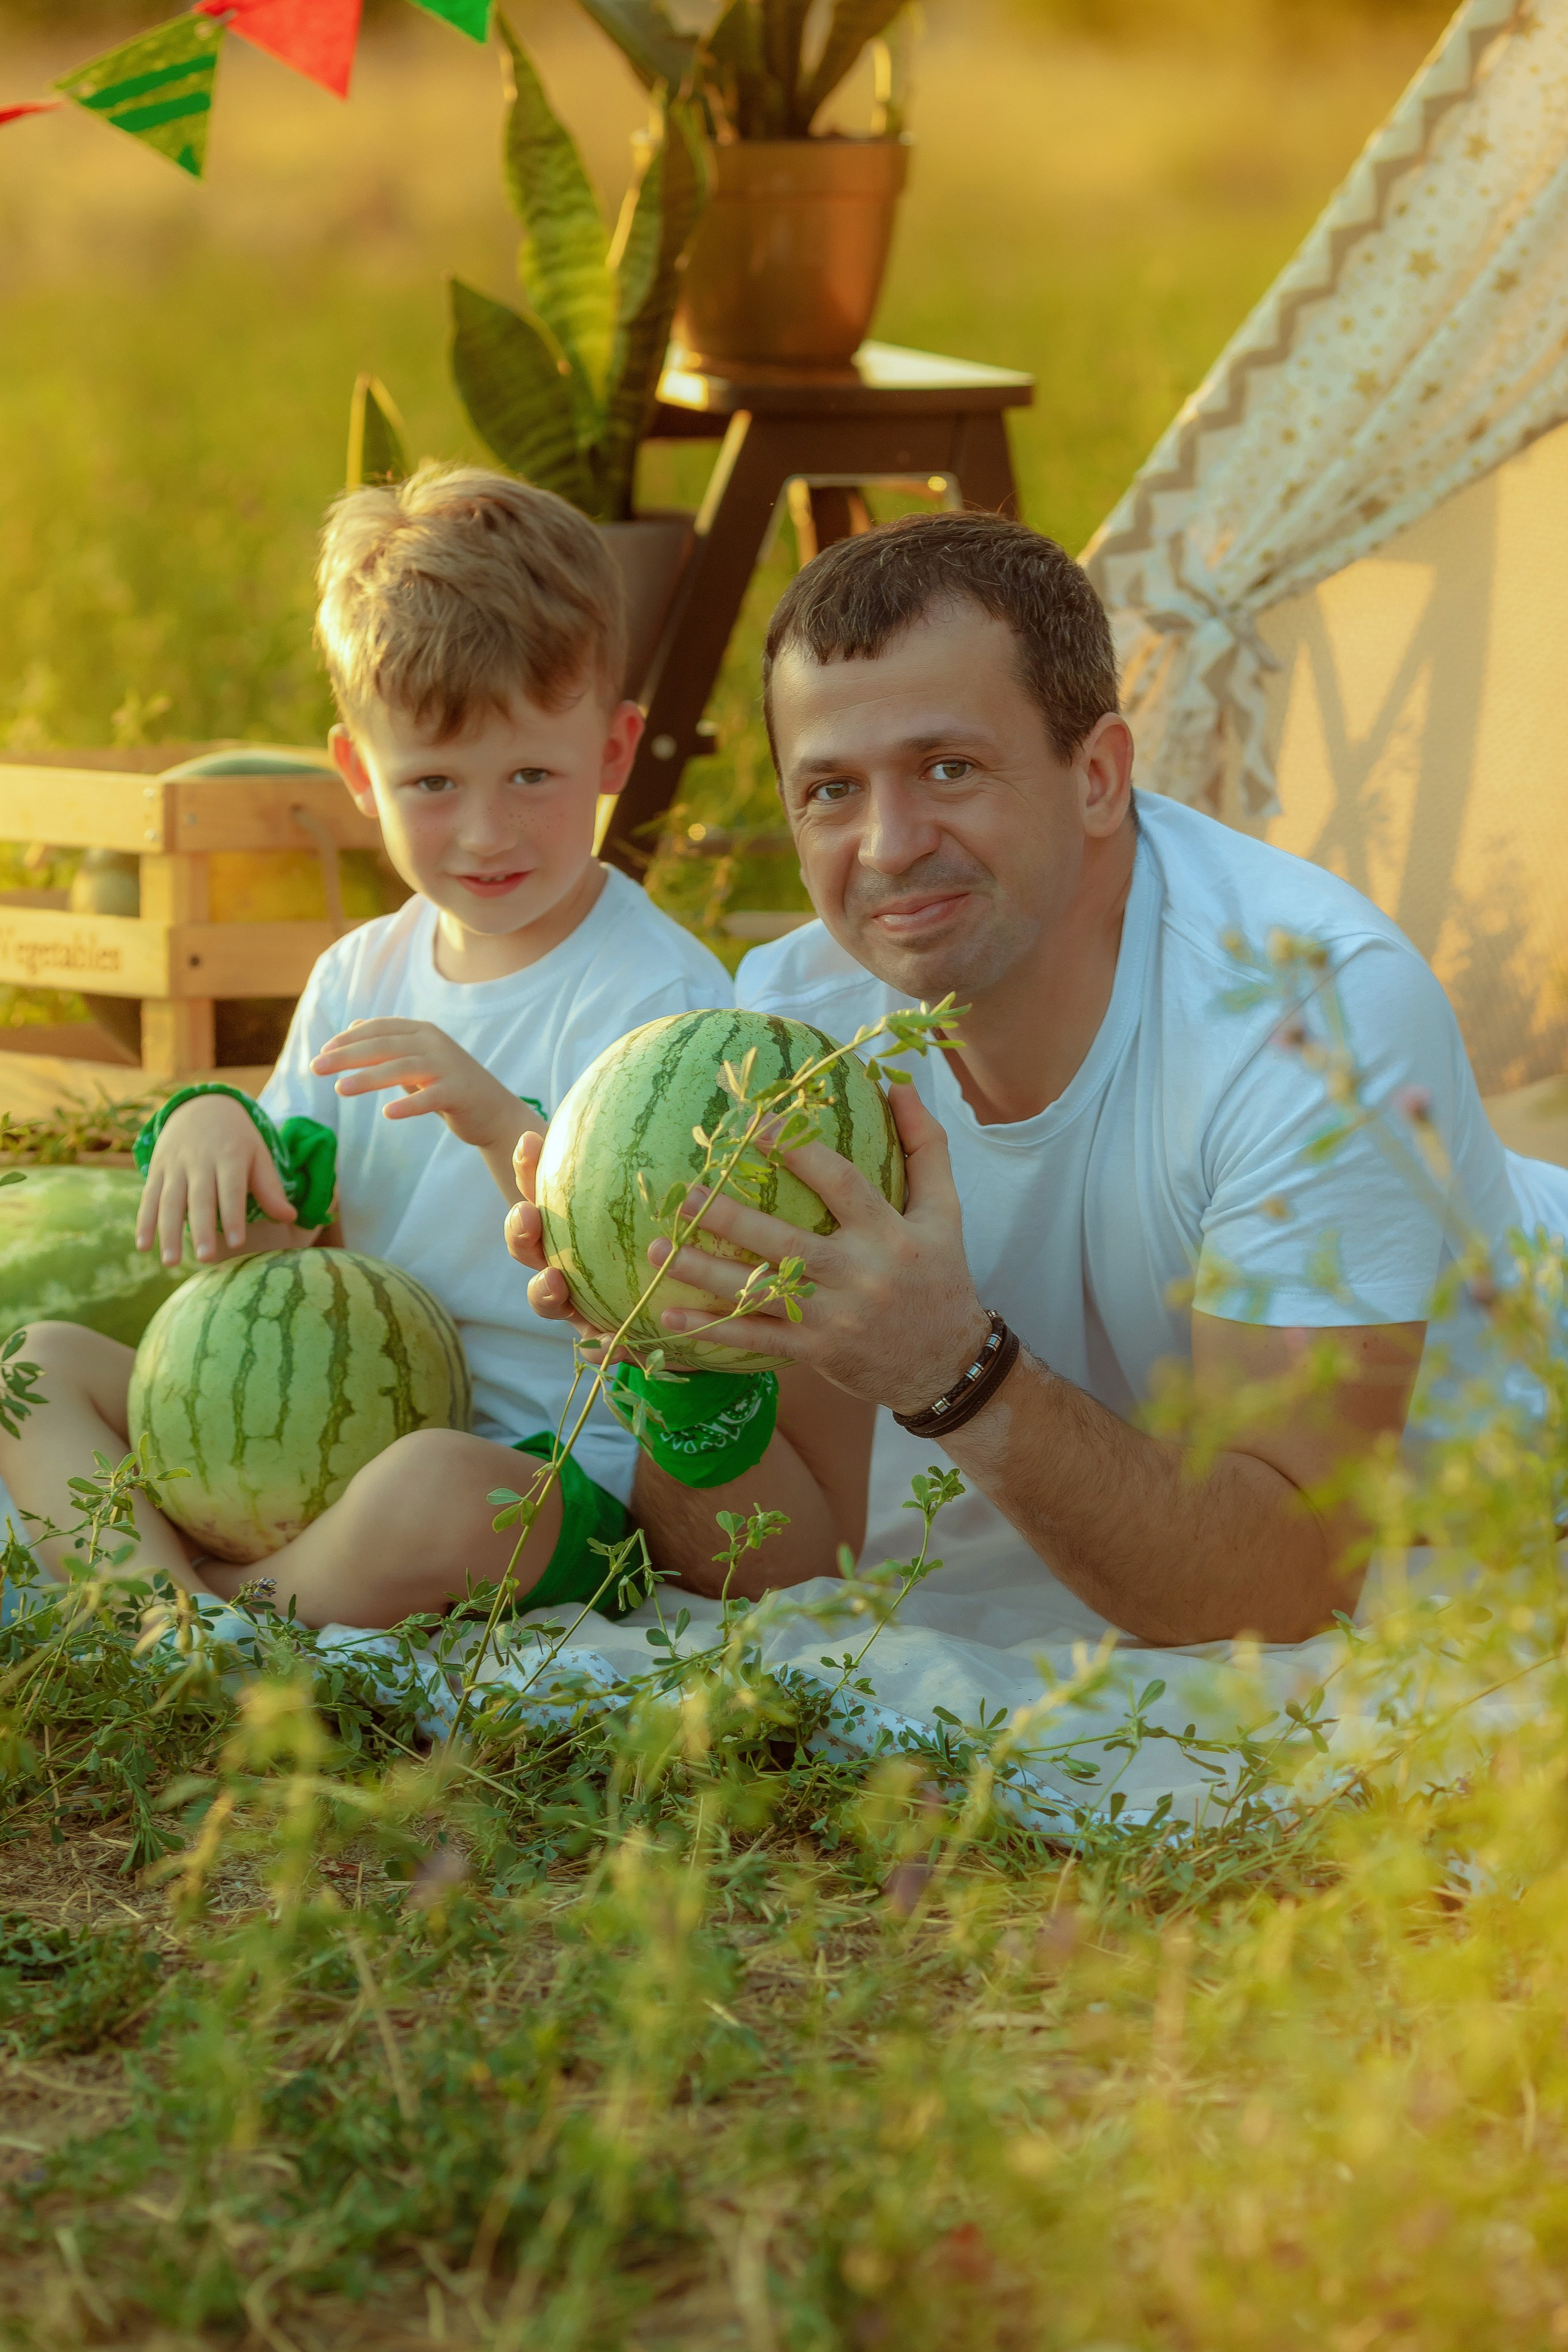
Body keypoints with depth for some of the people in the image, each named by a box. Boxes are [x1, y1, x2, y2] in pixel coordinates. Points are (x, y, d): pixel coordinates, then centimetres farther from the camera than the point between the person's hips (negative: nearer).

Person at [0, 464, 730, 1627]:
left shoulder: (663, 995, -11)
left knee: (435, 1490, -41)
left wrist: (506, 1129, -34)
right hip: (329, 1441, 8)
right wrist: (215, 1128, -7)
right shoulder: (360, 976, 11)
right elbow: (278, 1241, 15)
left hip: (555, 1478, -8)